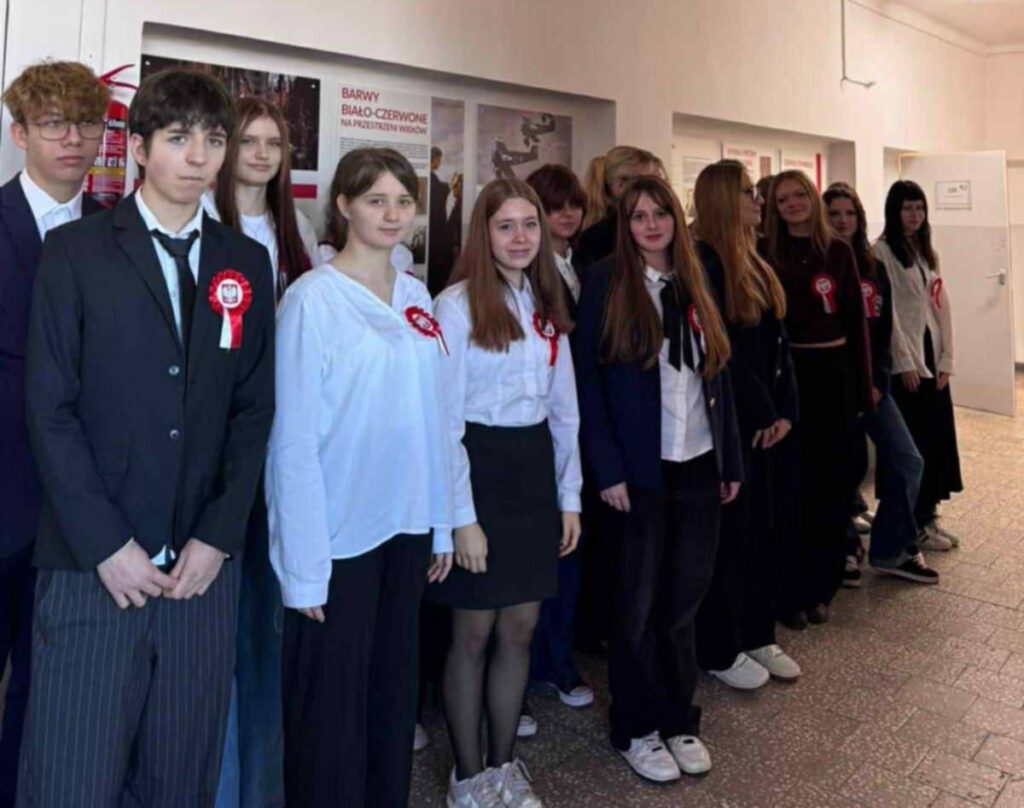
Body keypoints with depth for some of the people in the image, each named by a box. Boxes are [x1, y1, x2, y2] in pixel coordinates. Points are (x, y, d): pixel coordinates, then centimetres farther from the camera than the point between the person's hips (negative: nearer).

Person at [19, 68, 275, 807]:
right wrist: (108, 545, -10)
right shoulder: (75, 251, 1)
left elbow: (254, 409, 6)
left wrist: (218, 537, -3)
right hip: (93, 567, -2)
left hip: (203, 565, 3)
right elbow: (50, 409, -4)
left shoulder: (247, 263, 9)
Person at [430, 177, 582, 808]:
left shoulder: (548, 306, 10)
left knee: (520, 628, 13)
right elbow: (444, 420, -12)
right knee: (474, 632, 6)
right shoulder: (457, 305, -10)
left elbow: (565, 411, 13)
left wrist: (569, 497, 10)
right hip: (478, 468, -6)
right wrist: (462, 516, -14)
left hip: (534, 469, 6)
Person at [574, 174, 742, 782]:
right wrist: (608, 469, -14)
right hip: (641, 468, -4)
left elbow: (718, 375, 12)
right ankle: (636, 728, 24)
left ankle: (680, 718, 30)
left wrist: (731, 460, 11)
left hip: (699, 464, 5)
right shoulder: (607, 282, -4)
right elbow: (588, 379, -8)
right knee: (639, 600, 7)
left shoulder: (695, 281, 11)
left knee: (685, 594, 13)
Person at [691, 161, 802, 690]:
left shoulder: (755, 264, 14)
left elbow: (777, 343, 11)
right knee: (728, 532, 2)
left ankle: (758, 635, 30)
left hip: (763, 422, 8)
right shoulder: (704, 263, -13)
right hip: (727, 422, -8)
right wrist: (762, 413, -11)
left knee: (764, 527, 14)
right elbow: (722, 350, -17)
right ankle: (719, 651, 18)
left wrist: (785, 409, 1)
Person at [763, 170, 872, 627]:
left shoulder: (838, 251, 7)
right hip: (790, 373, -3)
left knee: (834, 479, 8)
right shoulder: (768, 254, 0)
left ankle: (821, 584, 23)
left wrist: (863, 383, 2)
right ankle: (790, 590, 13)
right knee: (794, 482, 1)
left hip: (835, 370, 3)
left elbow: (855, 319, 7)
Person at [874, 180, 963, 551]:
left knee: (937, 435, 8)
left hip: (932, 356, 7)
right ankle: (916, 523, 9)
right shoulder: (882, 251, -7)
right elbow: (886, 312, -13)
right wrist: (905, 362, -16)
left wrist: (946, 360, 2)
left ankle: (929, 513, 20)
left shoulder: (929, 253, 15)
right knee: (912, 440, -2)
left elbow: (942, 307, 10)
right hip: (904, 359, -7)